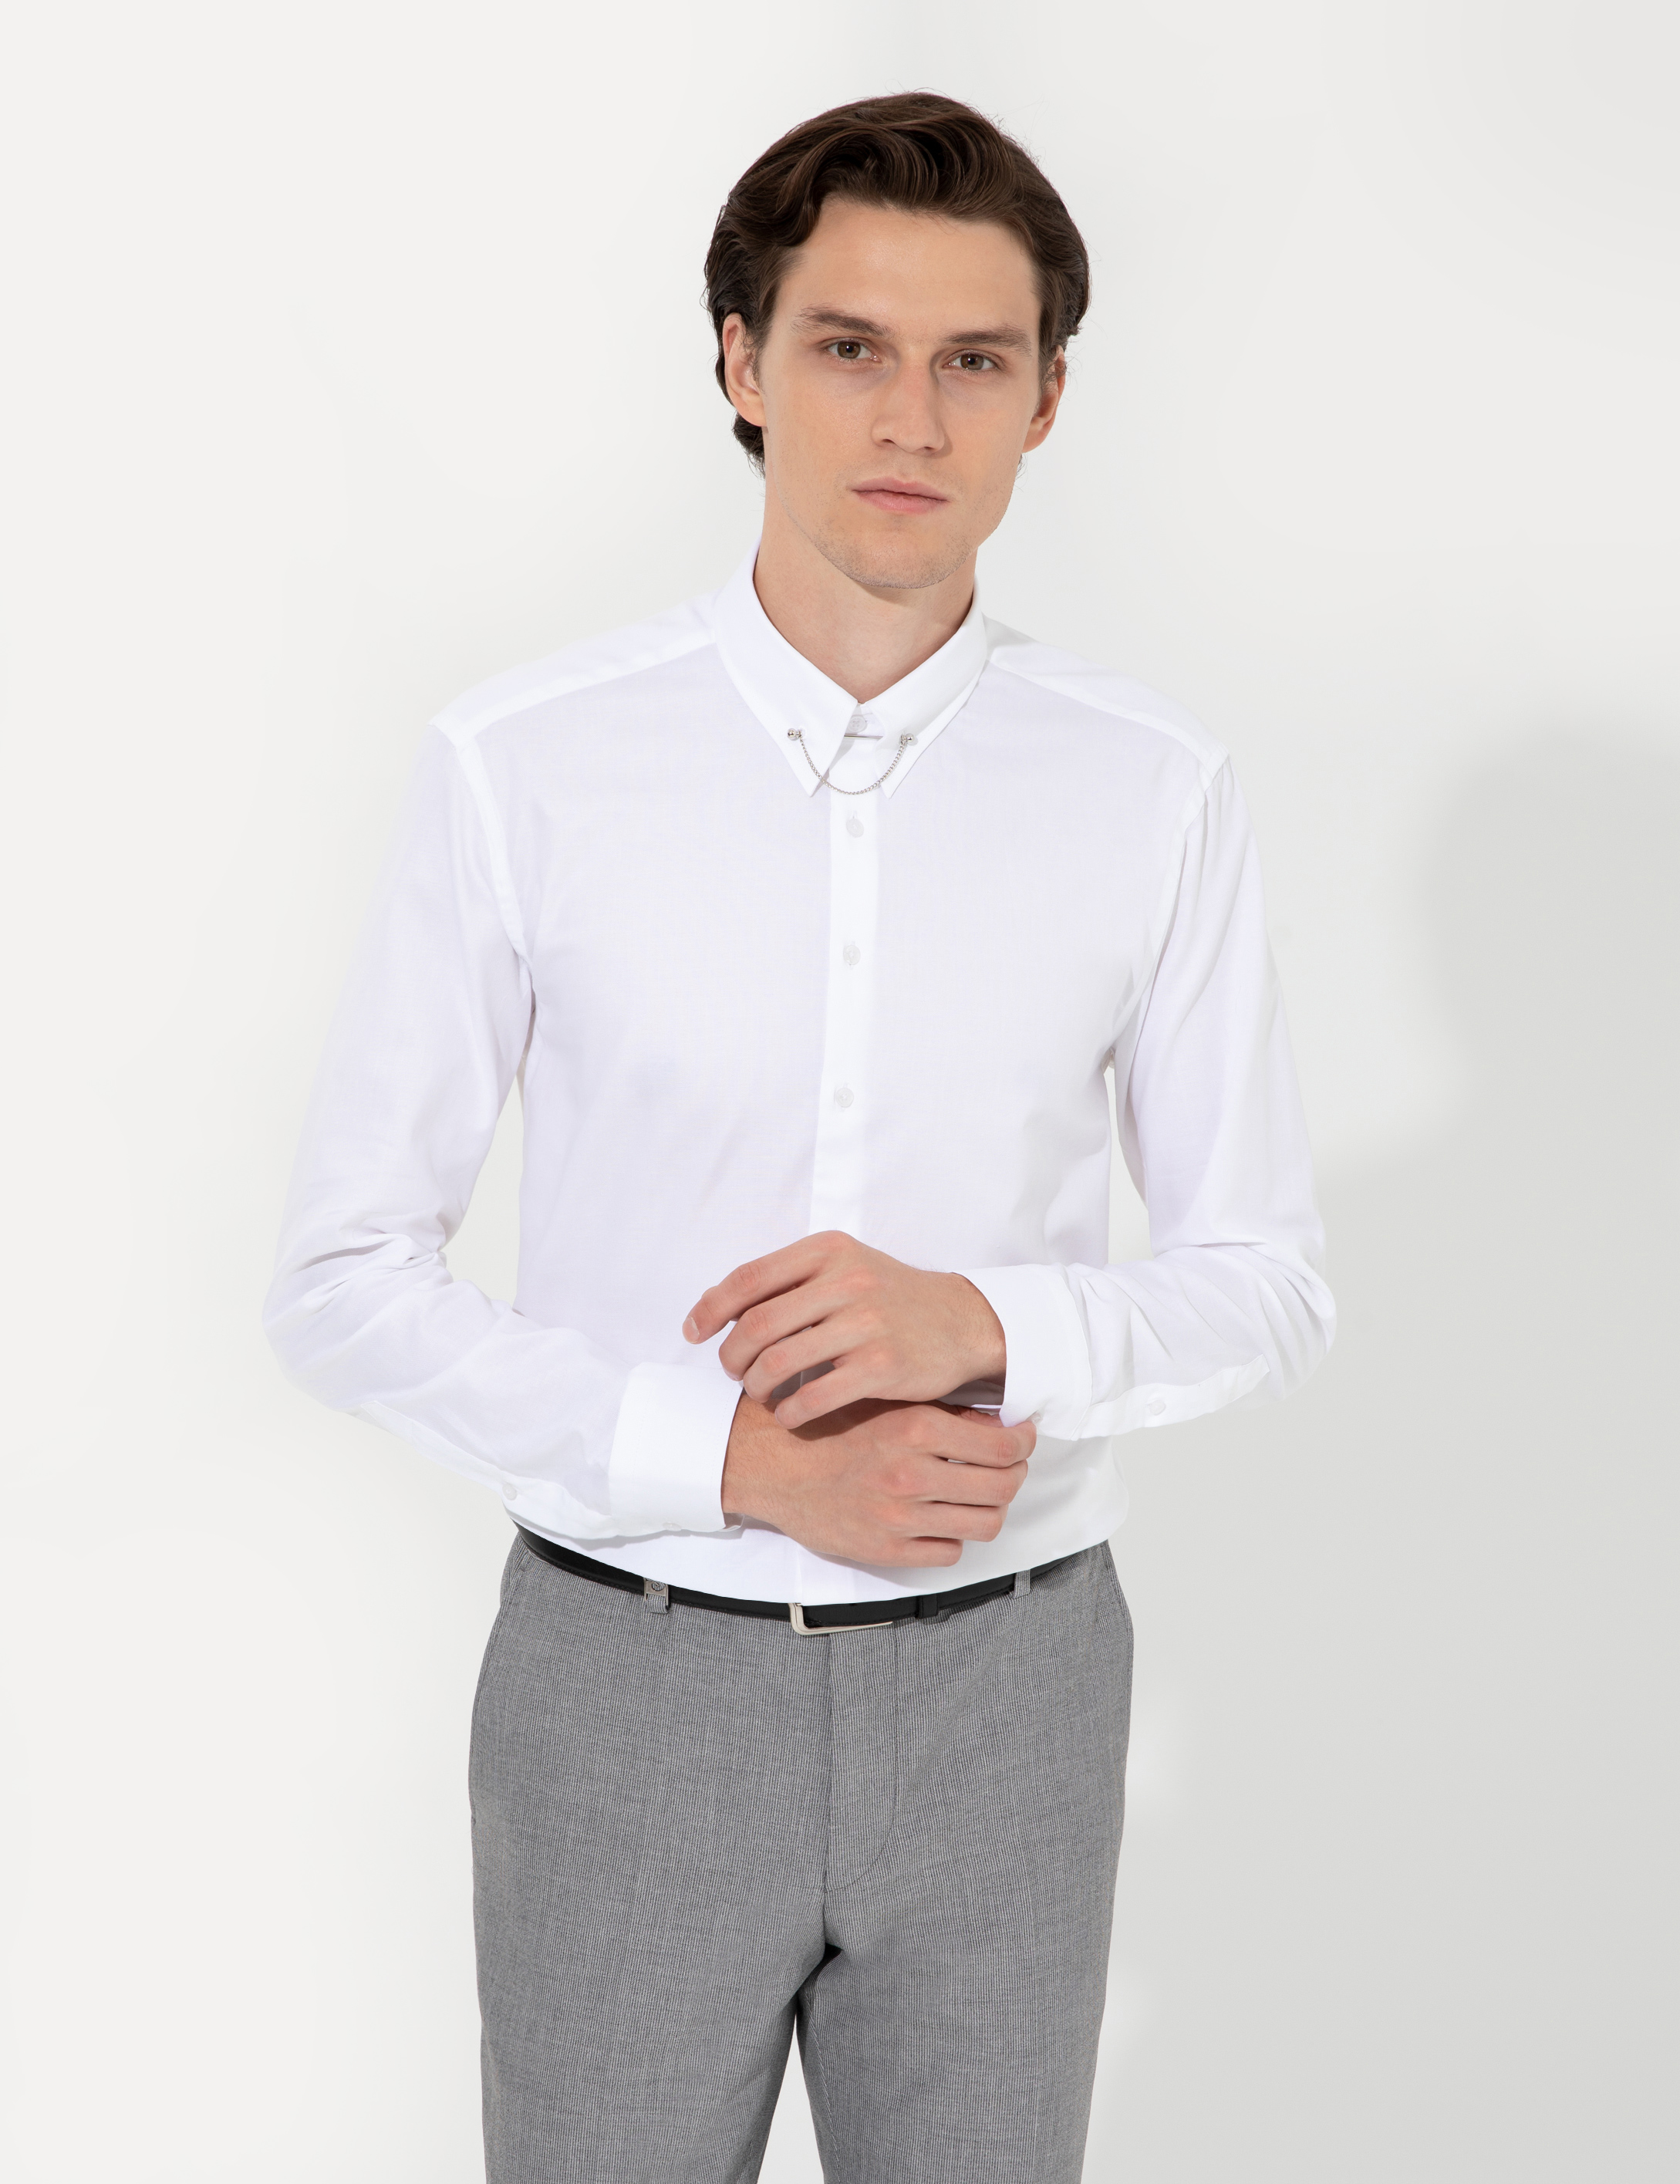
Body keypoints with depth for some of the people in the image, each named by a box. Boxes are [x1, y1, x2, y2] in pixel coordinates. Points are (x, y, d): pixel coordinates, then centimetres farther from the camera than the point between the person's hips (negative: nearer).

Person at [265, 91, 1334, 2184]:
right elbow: (349, 1280, -6)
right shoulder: (524, 770, -10)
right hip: (632, 1677, -1)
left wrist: (989, 1321, -17)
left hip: (1005, 1683, 2)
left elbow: (1264, 1282, 2)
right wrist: (737, 1455, -17)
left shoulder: (1154, 792, -5)